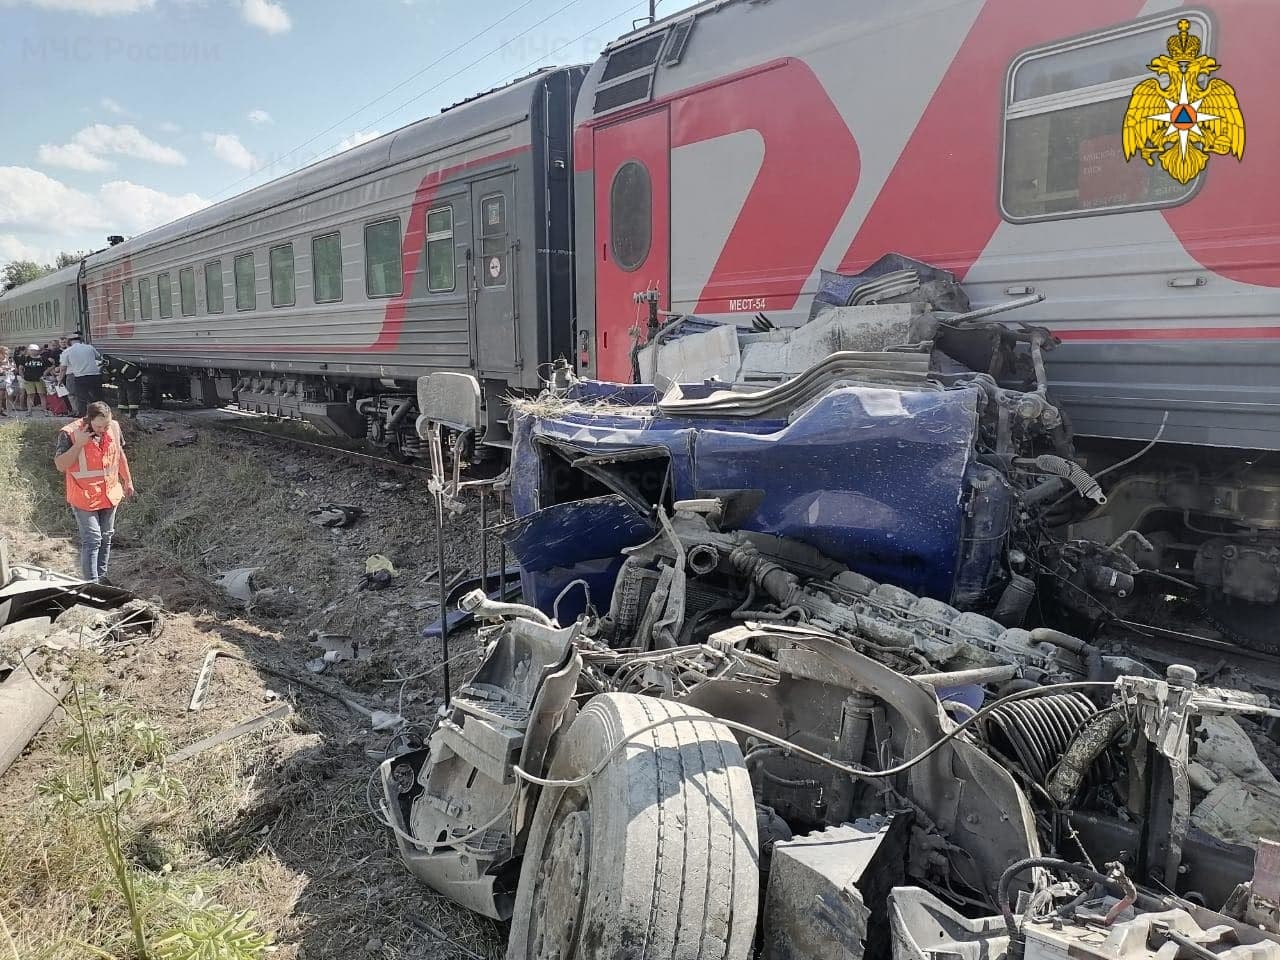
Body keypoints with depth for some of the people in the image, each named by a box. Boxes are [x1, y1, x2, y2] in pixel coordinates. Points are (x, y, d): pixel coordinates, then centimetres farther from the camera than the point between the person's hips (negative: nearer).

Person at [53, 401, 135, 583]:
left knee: (106, 537, 15)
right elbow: (60, 465, -19)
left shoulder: (114, 427, -4)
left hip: (110, 494, 5)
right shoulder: (69, 433, -18)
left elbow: (120, 454, 13)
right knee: (92, 540, -8)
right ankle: (91, 584, -3)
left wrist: (127, 481, 19)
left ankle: (101, 578, 29)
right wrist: (79, 444, -29)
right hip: (84, 498, -5)